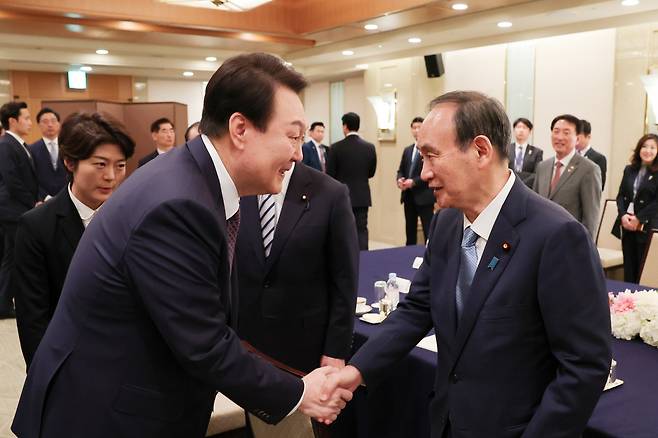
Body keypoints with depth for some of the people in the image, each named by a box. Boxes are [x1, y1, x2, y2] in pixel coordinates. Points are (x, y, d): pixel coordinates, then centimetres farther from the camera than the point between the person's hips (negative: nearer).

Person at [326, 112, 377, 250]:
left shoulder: (336, 147, -11)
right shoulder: (370, 147, -2)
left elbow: (330, 174, -7)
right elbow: (371, 173, 7)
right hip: (362, 197, 2)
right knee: (361, 230, 6)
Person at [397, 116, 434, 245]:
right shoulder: (407, 150, 17)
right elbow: (401, 170, 17)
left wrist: (414, 182, -20)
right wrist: (400, 179, -5)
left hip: (424, 196, -7)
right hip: (408, 196, 7)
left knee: (429, 231, -4)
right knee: (410, 230, 13)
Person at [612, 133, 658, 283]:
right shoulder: (629, 170, 12)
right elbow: (621, 195, 8)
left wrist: (638, 219, -14)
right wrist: (623, 215, -8)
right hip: (627, 225, 4)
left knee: (643, 269, 0)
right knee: (628, 266, 8)